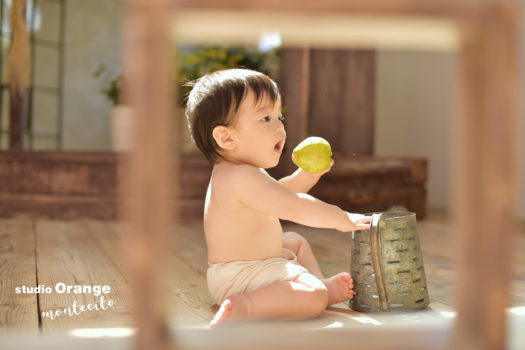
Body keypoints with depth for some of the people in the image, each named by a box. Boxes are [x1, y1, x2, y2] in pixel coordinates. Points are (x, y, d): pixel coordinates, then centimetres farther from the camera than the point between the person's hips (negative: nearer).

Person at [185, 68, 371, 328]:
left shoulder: (233, 172, 10)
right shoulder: (243, 177, -27)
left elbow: (278, 194, 23)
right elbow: (294, 207, -27)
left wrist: (307, 174, 6)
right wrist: (342, 219, -16)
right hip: (239, 278, -12)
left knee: (295, 241, 34)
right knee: (313, 298, -28)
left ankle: (321, 284, 17)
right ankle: (243, 307, -28)